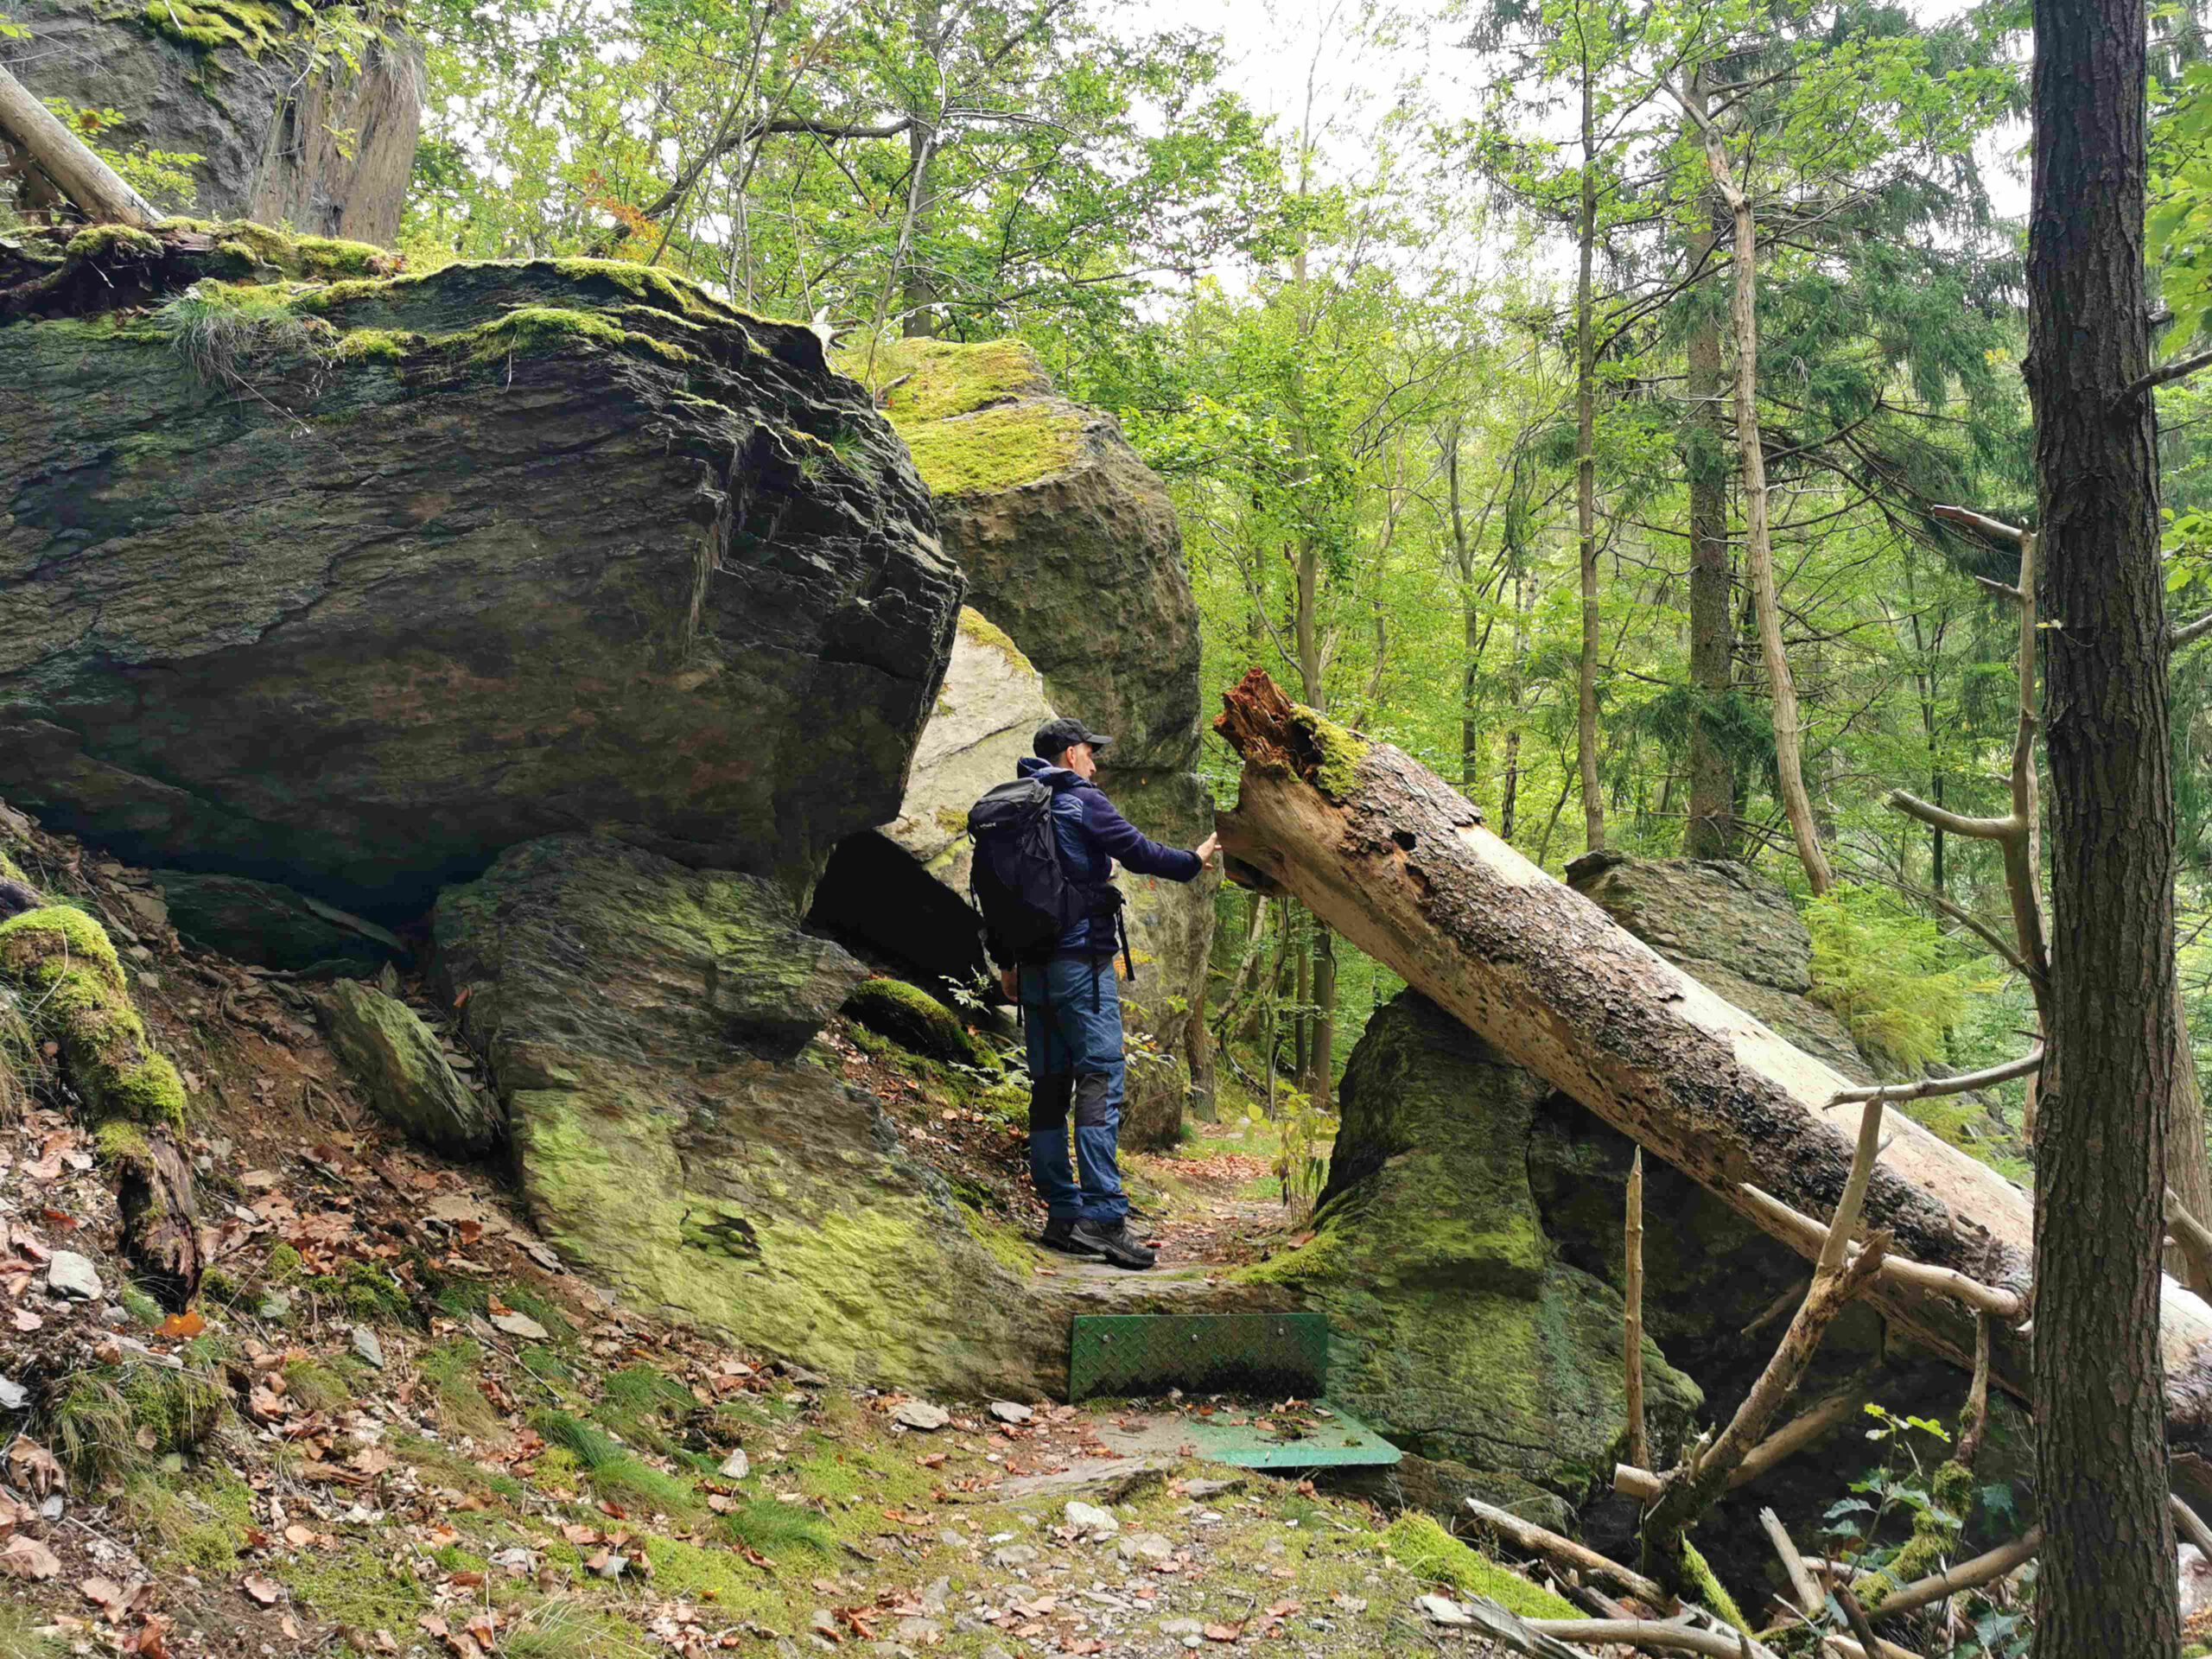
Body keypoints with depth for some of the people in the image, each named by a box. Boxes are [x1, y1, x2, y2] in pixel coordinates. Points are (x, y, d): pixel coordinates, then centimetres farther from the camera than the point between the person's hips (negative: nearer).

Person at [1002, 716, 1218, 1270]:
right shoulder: (1082, 801, -6)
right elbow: (1138, 852, -6)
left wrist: (1008, 962, 23)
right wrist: (1194, 860, 11)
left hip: (1035, 969, 8)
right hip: (1082, 961, -8)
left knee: (1049, 1087, 8)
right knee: (1100, 1084, -10)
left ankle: (1061, 1215, 9)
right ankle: (1102, 1216, -18)